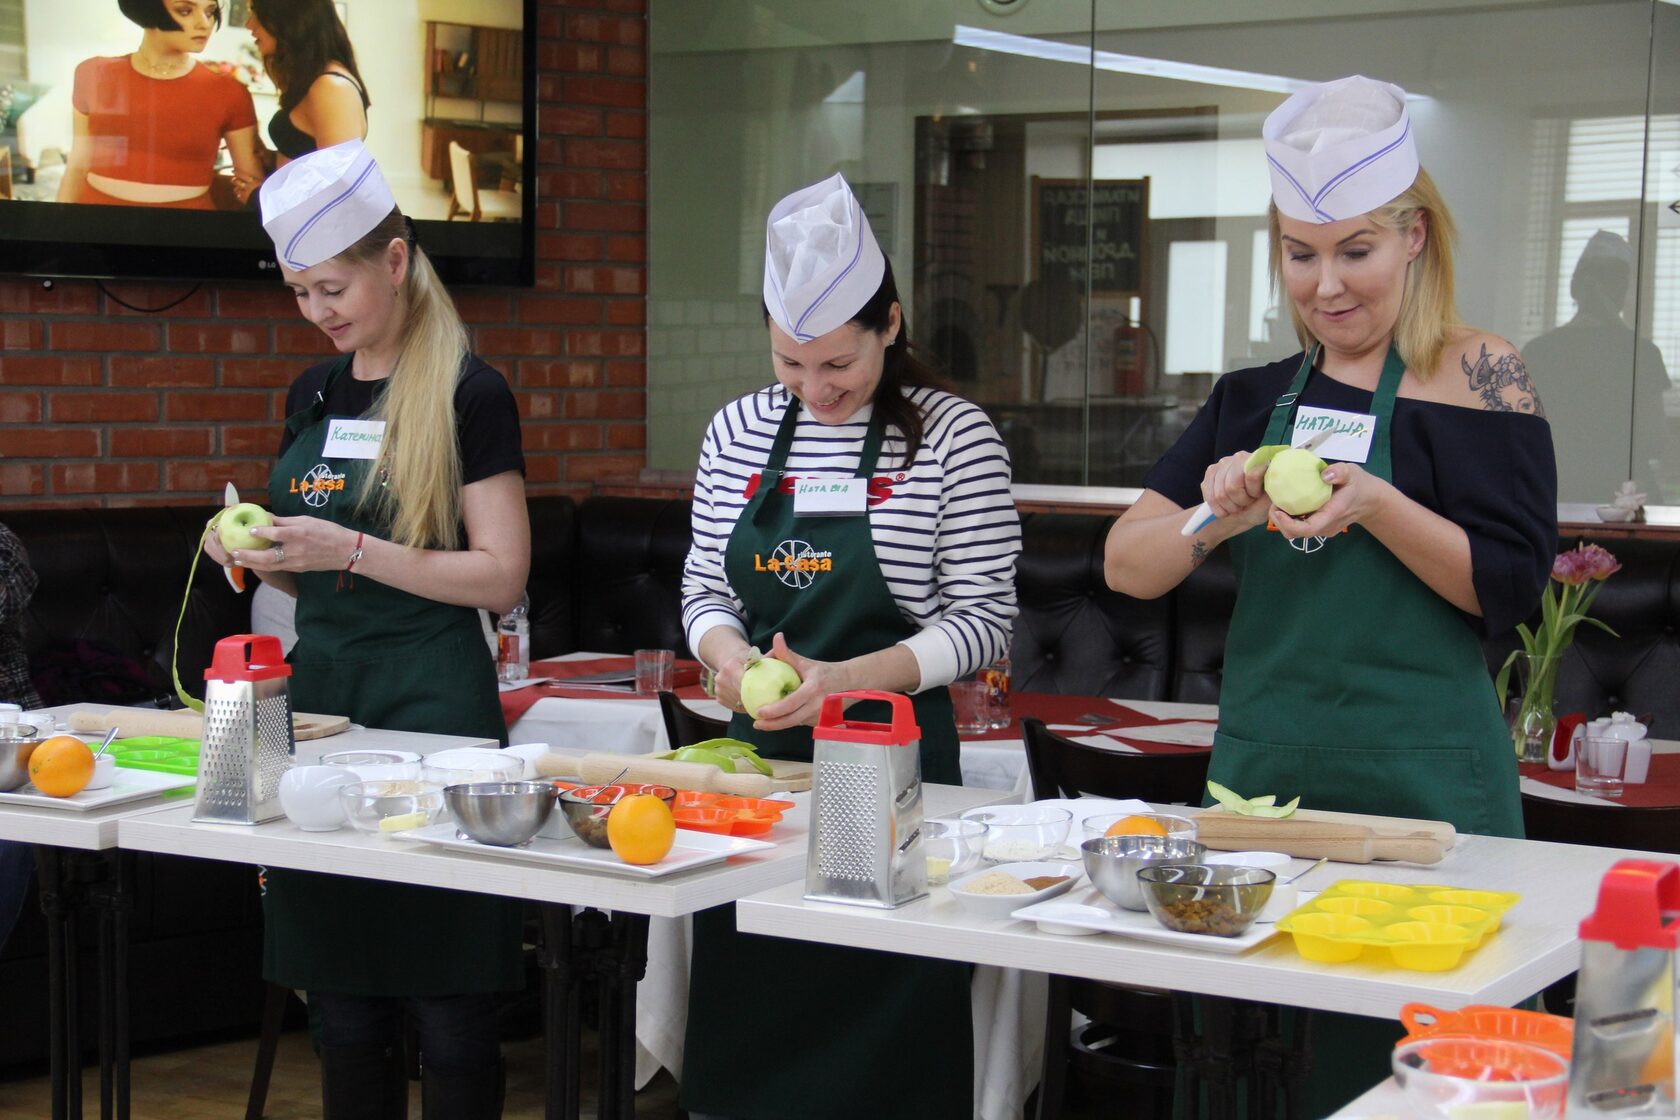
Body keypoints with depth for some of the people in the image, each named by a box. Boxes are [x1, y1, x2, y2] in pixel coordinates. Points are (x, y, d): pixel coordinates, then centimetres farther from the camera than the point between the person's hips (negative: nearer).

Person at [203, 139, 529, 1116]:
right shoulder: (315, 395, 13)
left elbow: (501, 577, -12)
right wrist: (258, 553, -1)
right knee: (344, 1001, 11)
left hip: (432, 702, -6)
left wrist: (351, 549, -19)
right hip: (322, 688, 6)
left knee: (448, 1010, -1)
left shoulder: (469, 394, -7)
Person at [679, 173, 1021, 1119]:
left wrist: (848, 678, -19)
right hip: (759, 752, 4)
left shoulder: (953, 437, -6)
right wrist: (728, 655, -8)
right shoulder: (739, 430, 7)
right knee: (743, 1044, 9)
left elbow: (985, 617, -7)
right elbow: (706, 588, 14)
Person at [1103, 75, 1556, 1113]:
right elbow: (1124, 566, 4)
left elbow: (1512, 587, -9)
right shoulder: (1257, 398, 10)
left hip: (1419, 789, -5)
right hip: (1259, 769, 5)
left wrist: (1373, 505, -21)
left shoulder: (1479, 378, -4)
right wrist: (1216, 519, -15)